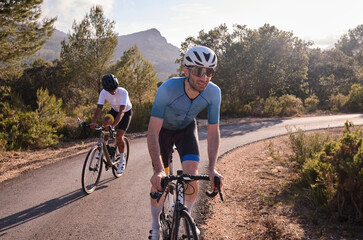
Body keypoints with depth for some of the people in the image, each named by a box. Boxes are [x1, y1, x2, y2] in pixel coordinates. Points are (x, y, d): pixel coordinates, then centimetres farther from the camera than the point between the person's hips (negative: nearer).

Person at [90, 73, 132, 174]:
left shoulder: (123, 92, -36)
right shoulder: (103, 93, -24)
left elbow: (122, 111, -44)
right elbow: (99, 109, -29)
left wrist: (113, 125, -57)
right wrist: (93, 122, -47)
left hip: (126, 112, -3)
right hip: (114, 110, 3)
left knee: (119, 136, -15)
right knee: (105, 122, -29)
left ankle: (122, 161, 7)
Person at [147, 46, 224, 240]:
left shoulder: (213, 93, -29)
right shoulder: (168, 89, -39)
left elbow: (213, 132, -20)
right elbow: (153, 132, -39)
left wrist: (212, 168, -29)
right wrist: (158, 170, -47)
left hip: (187, 129, 2)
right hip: (163, 129, -2)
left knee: (192, 176, -15)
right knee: (159, 182, -4)